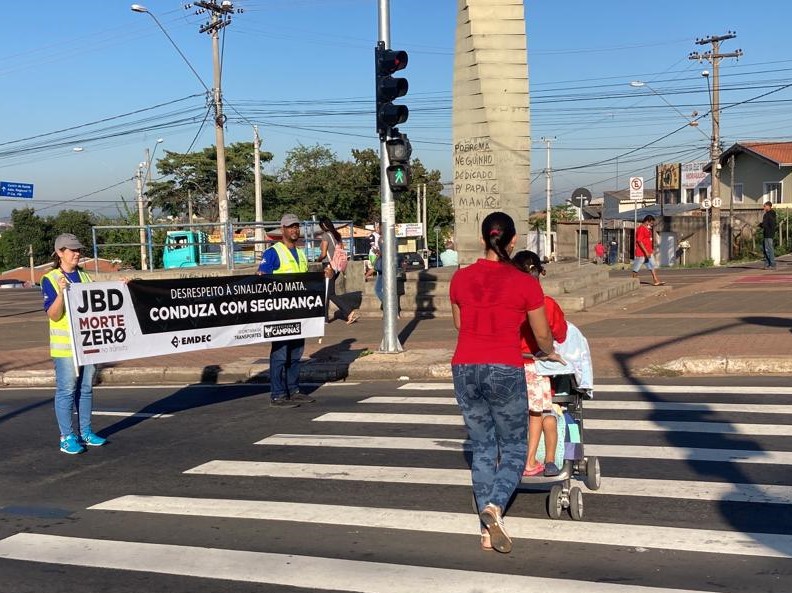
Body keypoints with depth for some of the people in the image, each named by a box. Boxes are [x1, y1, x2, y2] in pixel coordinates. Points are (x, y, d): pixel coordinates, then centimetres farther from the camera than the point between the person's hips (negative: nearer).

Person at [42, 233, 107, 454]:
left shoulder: (85, 277, 13)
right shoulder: (50, 280, -5)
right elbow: (53, 315, -12)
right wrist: (61, 292, -27)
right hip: (65, 345, -6)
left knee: (86, 388, 11)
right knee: (66, 390, -3)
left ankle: (85, 432, 20)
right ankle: (67, 438, 2)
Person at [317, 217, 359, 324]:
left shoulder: (326, 235, -11)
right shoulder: (337, 235, 12)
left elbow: (323, 253, -14)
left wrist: (319, 259, 5)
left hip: (329, 266, -9)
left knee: (331, 294, -7)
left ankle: (350, 312, -13)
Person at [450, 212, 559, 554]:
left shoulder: (461, 279, 4)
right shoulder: (525, 284, -6)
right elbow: (542, 336, 6)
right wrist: (550, 353, 28)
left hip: (465, 368, 4)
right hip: (504, 370, -4)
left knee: (482, 449, 14)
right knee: (513, 449, 11)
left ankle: (488, 531, 16)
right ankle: (494, 506, -14)